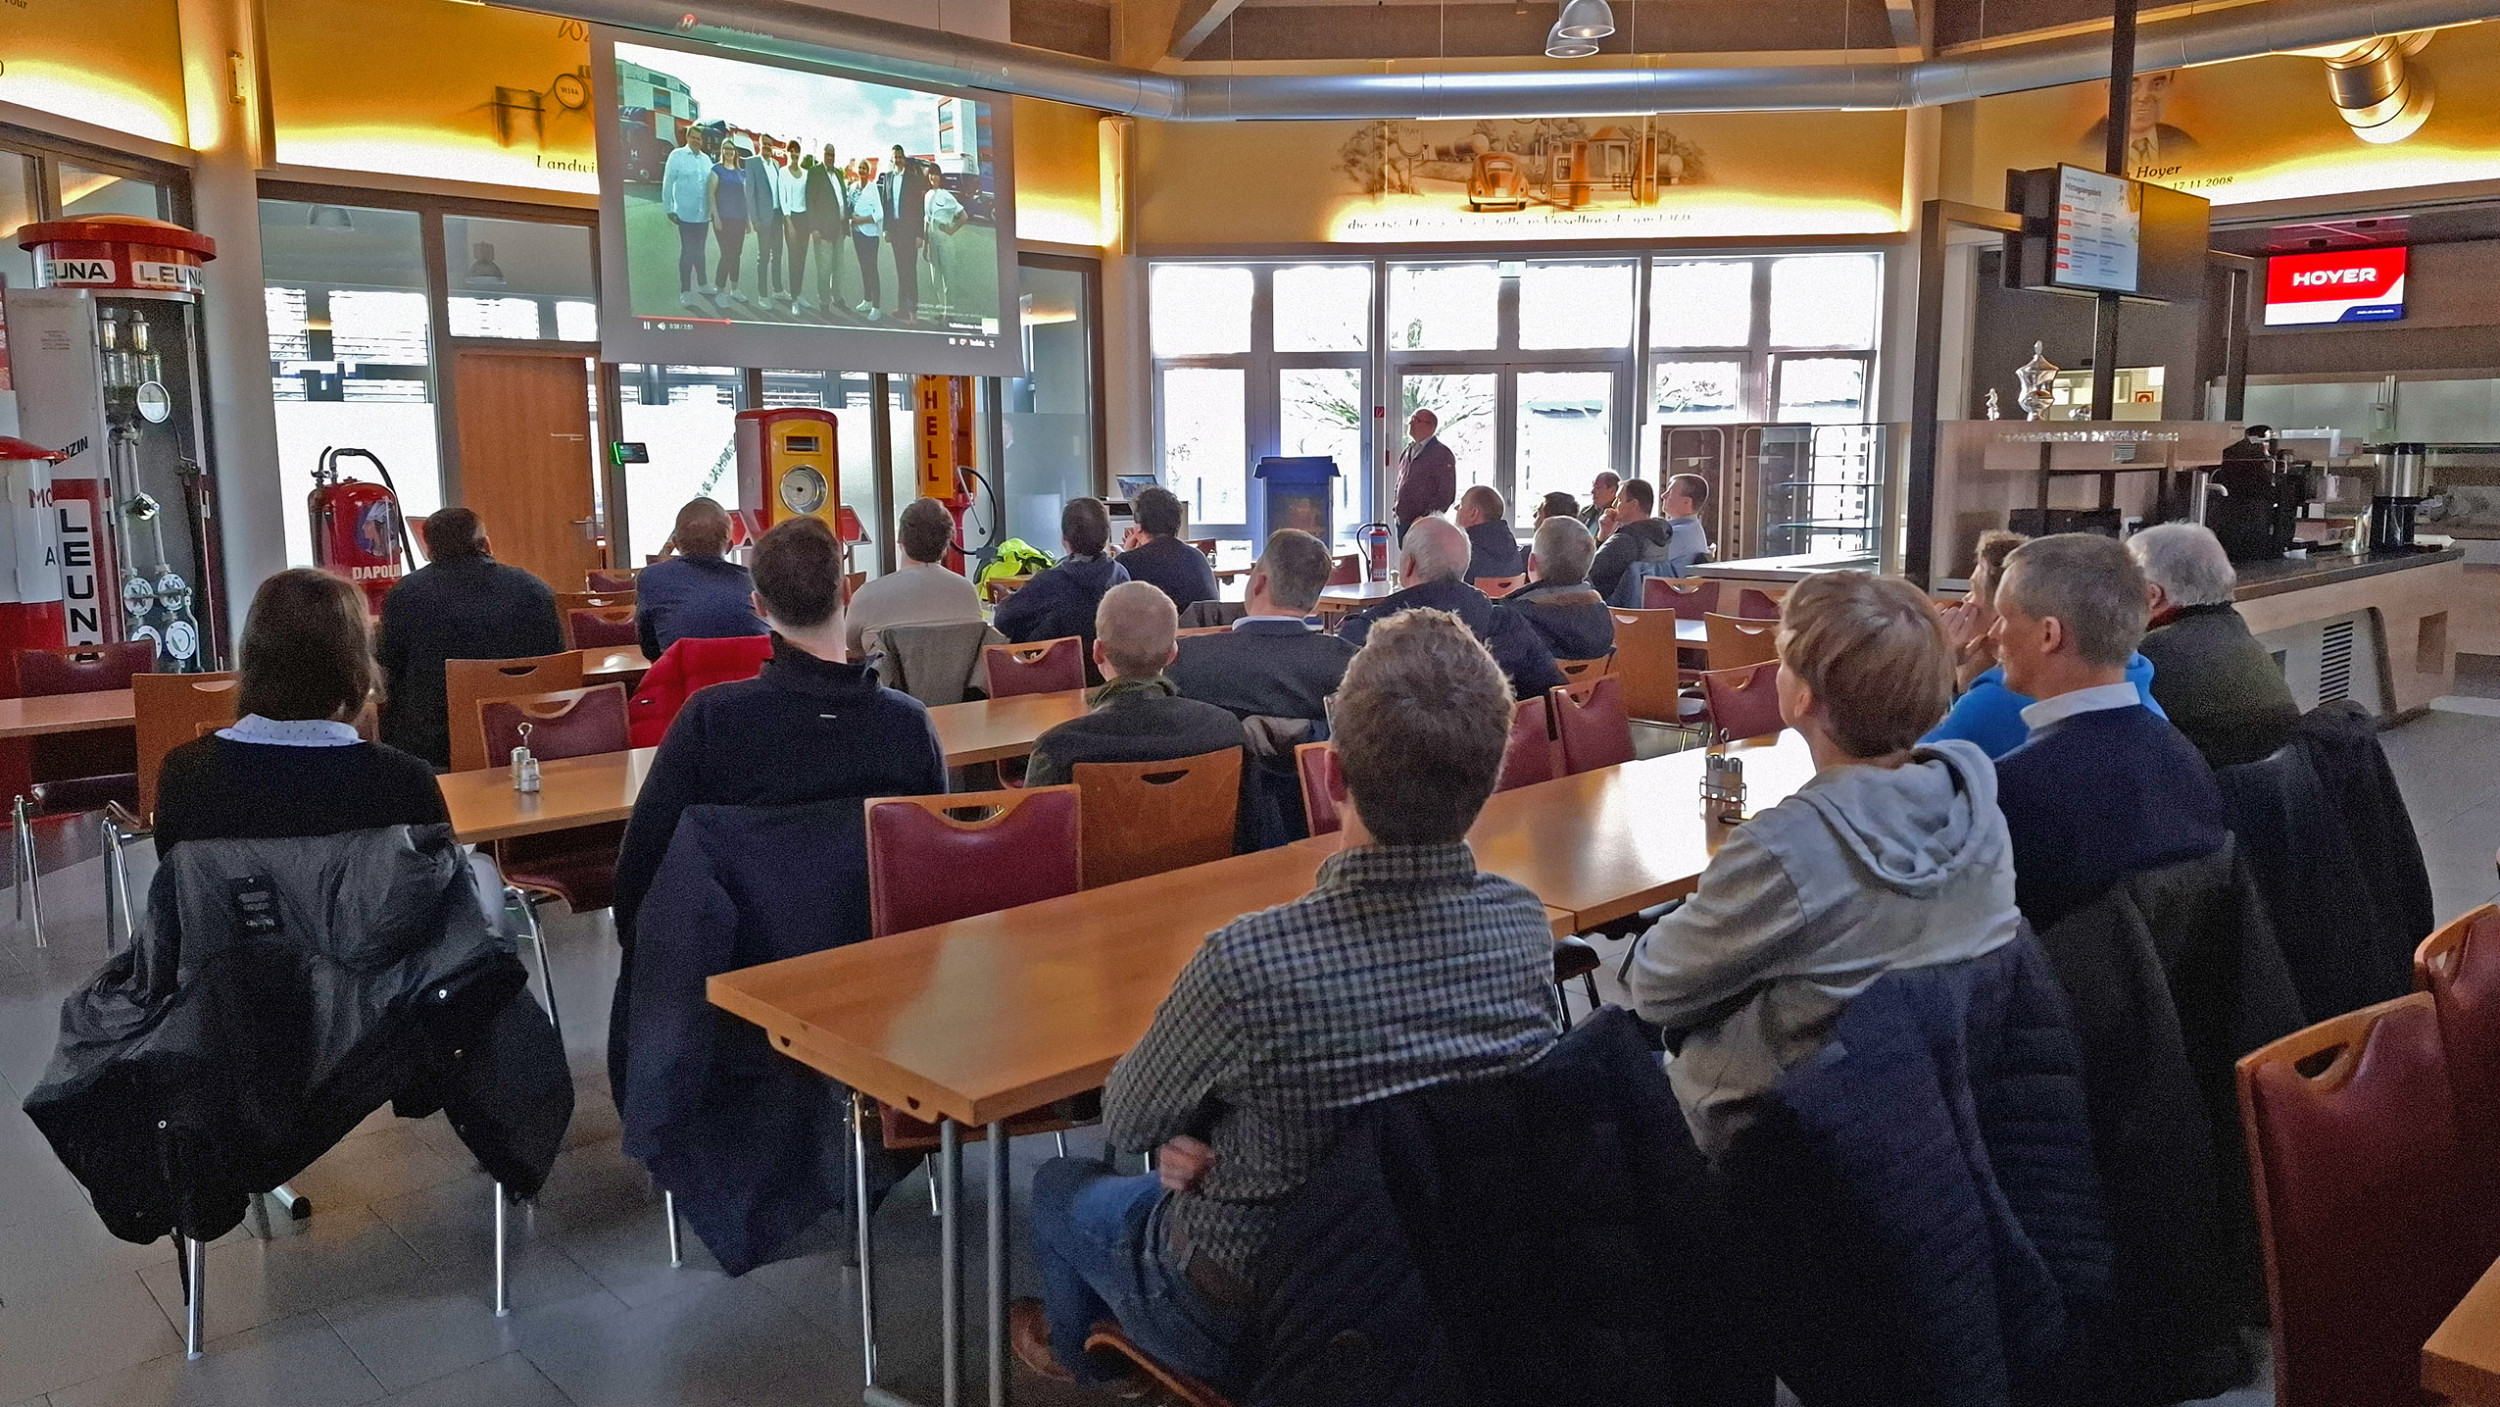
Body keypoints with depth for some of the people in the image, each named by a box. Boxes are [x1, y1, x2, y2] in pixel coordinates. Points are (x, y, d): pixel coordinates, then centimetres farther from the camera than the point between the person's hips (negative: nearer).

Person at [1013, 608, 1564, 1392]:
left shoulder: (1249, 964, -37)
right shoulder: (1525, 927, -20)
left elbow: (1124, 1125, -16)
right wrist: (1215, 1135, -11)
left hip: (1248, 1326, -4)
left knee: (1063, 1187, 25)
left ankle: (1079, 1352, 56)